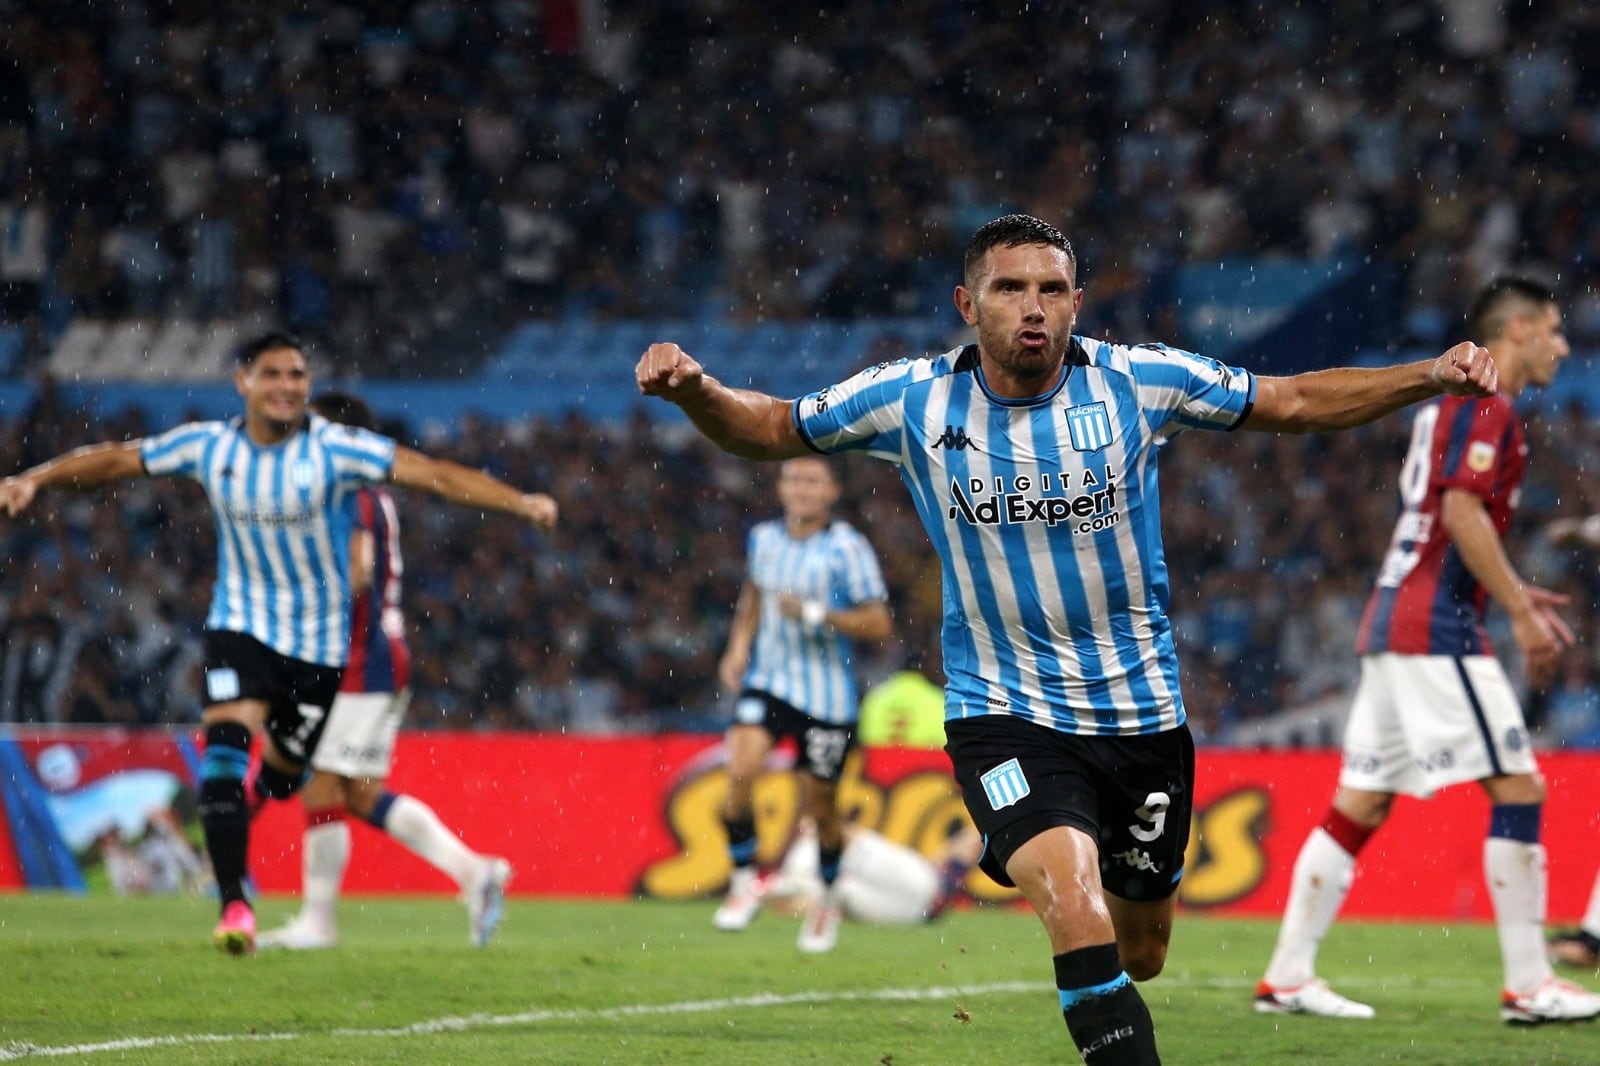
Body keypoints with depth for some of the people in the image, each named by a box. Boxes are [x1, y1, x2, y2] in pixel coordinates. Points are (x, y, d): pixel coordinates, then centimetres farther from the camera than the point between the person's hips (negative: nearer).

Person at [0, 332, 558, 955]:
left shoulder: (335, 451, -14)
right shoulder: (209, 447, -5)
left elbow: (431, 474, -21)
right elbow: (116, 460, 5)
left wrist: (517, 502, -31)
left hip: (320, 640, -1)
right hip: (241, 625, 1)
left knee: (281, 775, 8)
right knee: (225, 744, -22)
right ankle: (233, 906, -21)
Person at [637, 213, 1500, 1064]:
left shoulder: (1139, 382, -7)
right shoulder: (912, 401, -7)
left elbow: (1297, 402, 2)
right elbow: (765, 430, 5)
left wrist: (1433, 378, -9)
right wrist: (693, 390, -16)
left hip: (1140, 710, 2)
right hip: (1002, 715, -2)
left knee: (1139, 955, 16)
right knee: (1082, 925, -27)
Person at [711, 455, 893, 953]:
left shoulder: (847, 548, -11)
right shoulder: (763, 537, 4)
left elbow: (879, 623, -12)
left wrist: (815, 614, -22)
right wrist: (738, 647, 11)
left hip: (827, 695, -3)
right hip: (767, 682, 3)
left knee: (821, 808, 6)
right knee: (740, 771, -22)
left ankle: (828, 902, 33)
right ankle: (743, 883, -6)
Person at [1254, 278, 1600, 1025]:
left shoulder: (1449, 400, 21)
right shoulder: (1486, 405, -9)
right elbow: (1463, 512, -19)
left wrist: (1514, 594, 21)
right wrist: (1521, 612, -16)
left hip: (1392, 623, 10)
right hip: (1437, 629, -10)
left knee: (1360, 805, 9)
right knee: (1517, 789, -7)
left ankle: (1287, 977, 8)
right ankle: (1527, 984, -7)